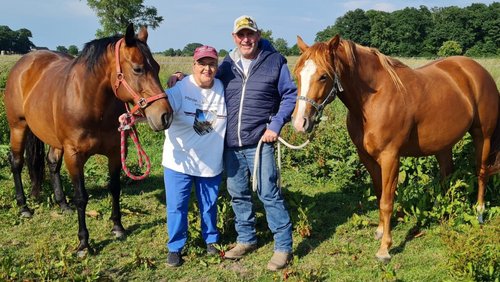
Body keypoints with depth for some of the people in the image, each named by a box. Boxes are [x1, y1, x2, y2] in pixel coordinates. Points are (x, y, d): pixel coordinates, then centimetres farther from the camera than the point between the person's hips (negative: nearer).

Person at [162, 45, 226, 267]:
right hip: (179, 161, -3)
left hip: (211, 163, 3)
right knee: (177, 207, 5)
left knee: (209, 205, 18)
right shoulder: (181, 89, -15)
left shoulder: (224, 89, -2)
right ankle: (175, 247, 25)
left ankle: (211, 239, 41)